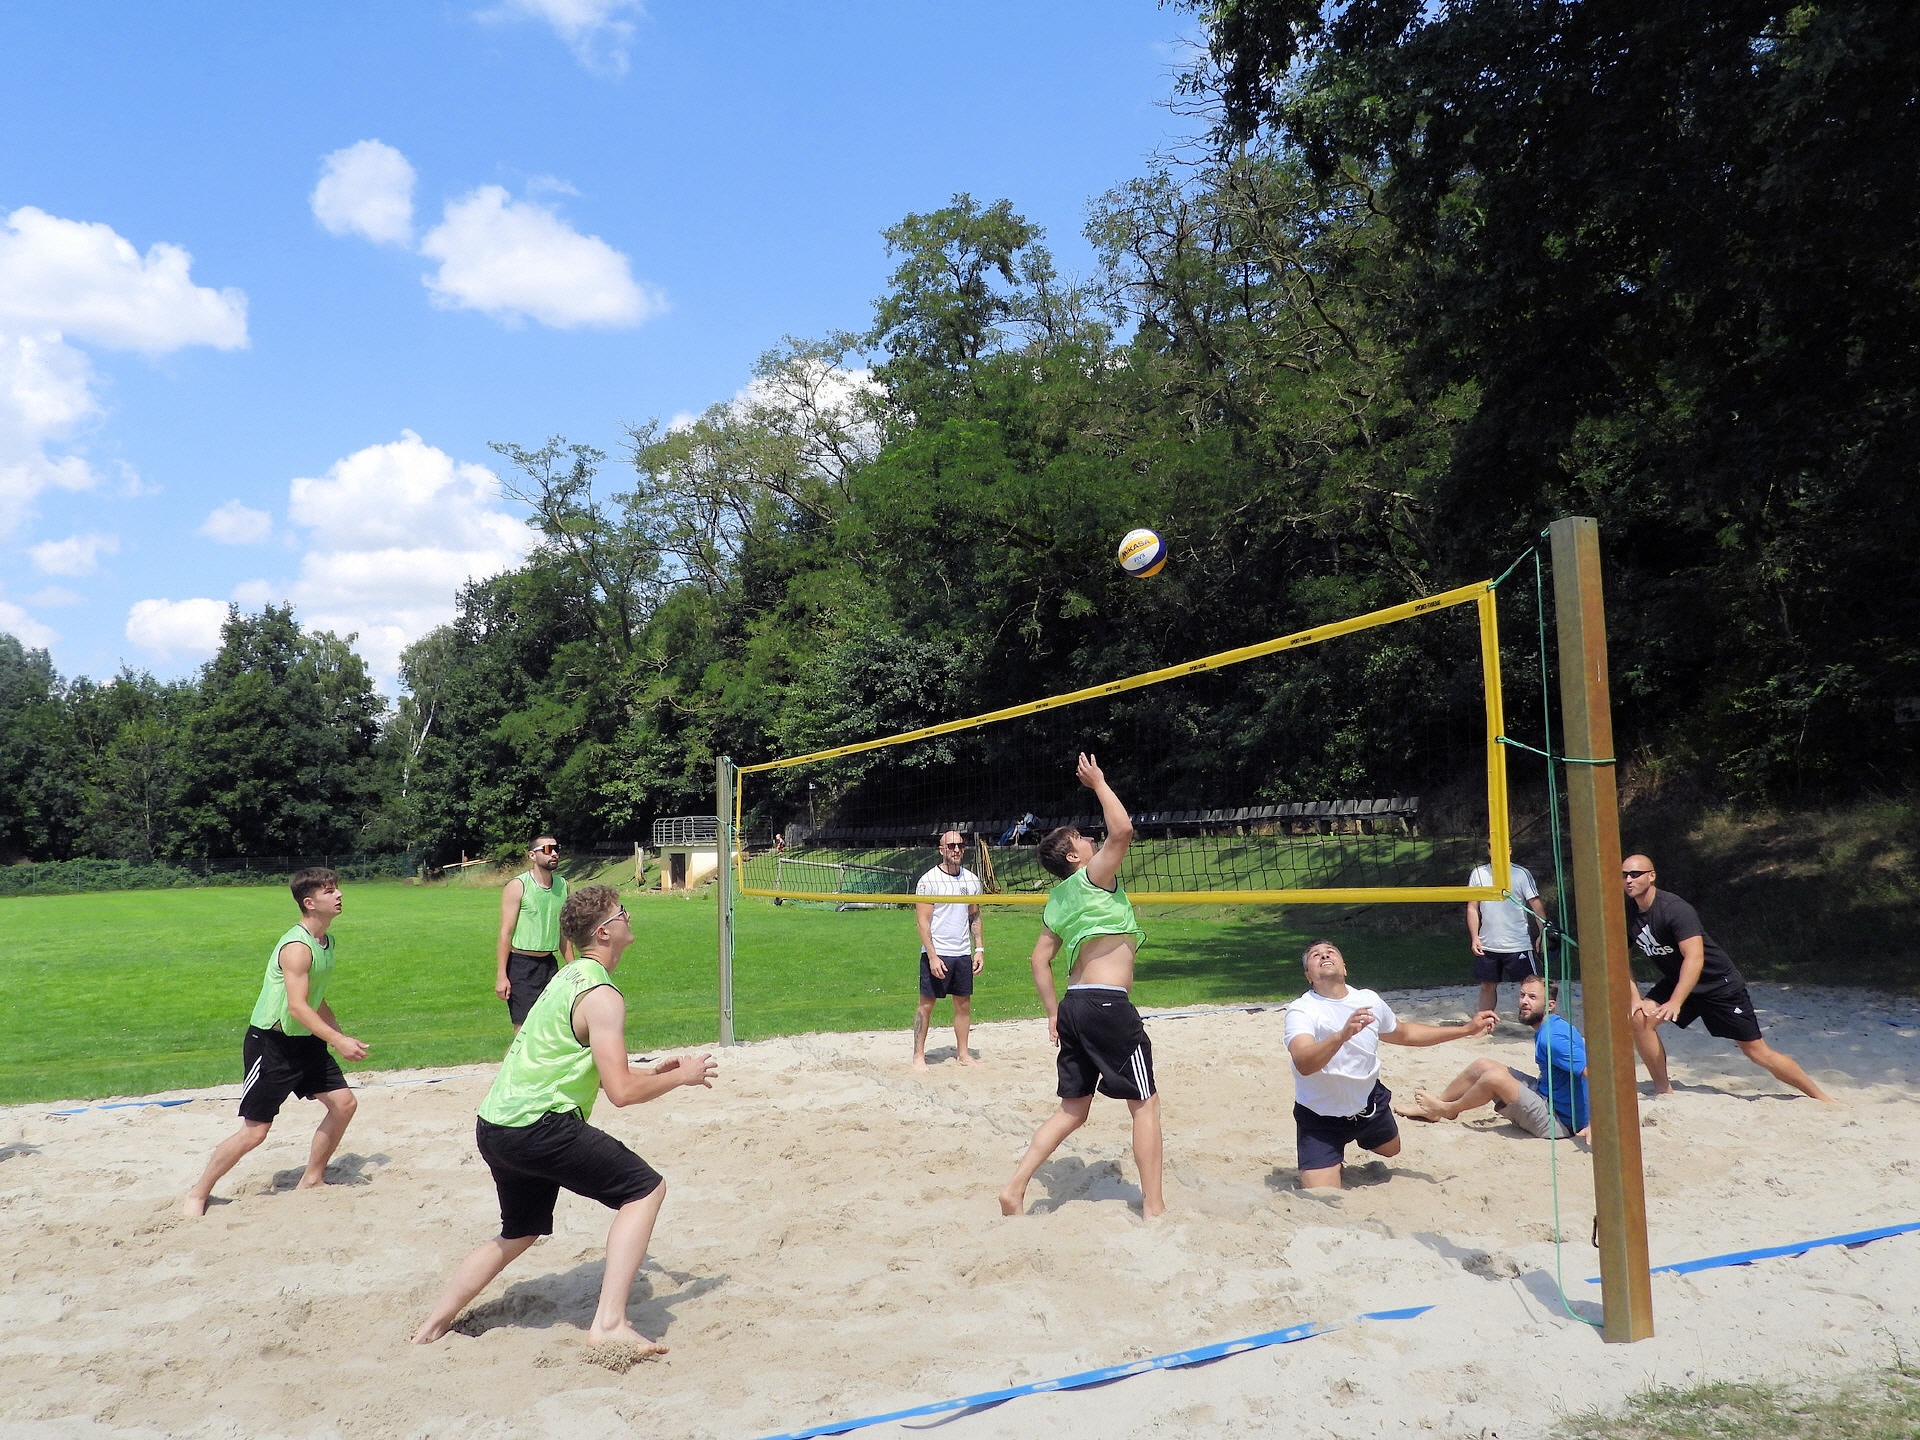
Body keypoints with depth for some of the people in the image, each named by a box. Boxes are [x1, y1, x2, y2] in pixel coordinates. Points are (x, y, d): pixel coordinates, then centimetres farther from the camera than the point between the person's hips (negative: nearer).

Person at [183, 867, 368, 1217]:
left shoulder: (329, 944, 7)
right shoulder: (297, 947, -23)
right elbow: (297, 1007, -29)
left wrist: (343, 1035, 11)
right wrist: (338, 1041, -32)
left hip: (306, 1041, 9)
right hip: (271, 1043, -9)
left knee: (343, 1102, 2)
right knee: (255, 1130, -4)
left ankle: (311, 1180, 18)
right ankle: (198, 1194, 16)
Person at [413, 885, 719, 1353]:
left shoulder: (571, 976, 16)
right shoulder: (602, 996, -13)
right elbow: (622, 1091, -19)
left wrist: (653, 1070, 19)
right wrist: (683, 1076, -5)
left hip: (494, 1126, 10)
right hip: (537, 1125, -10)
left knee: (520, 1232, 29)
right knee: (644, 1188, -5)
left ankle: (435, 1323, 35)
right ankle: (609, 1323, -13)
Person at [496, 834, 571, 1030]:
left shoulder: (562, 885, 8)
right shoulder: (518, 886, -9)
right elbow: (506, 933, -11)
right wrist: (501, 975, -15)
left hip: (550, 963, 6)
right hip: (521, 964, -6)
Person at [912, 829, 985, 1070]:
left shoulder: (972, 880, 8)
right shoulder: (929, 880, -8)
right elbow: (923, 922, -10)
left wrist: (979, 949, 7)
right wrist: (932, 956, -16)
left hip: (963, 954, 5)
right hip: (936, 954, -5)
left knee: (964, 1004, 10)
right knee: (927, 1004, 0)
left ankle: (962, 1052, 20)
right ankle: (918, 1055, 8)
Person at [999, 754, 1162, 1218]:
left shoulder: (1057, 900, 16)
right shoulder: (1092, 876, -6)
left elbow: (1040, 960, 15)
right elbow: (1122, 829, -18)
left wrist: (1052, 1014, 18)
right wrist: (1098, 783, -6)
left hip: (1074, 1005, 8)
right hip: (1109, 1003, -8)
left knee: (1072, 1109, 14)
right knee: (1146, 1102, 3)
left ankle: (1016, 1185, 5)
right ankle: (1153, 1206, 5)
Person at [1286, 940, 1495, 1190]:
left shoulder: (1369, 1001, -7)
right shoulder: (1301, 1010, -26)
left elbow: (1403, 1033, 14)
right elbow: (1304, 1064, -43)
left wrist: (1467, 1029, 13)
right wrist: (1342, 1034, -59)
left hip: (1370, 1104, 6)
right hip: (1320, 1119, -6)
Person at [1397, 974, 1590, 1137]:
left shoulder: (1554, 1038, -25)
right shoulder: (1546, 1029, 6)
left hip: (1559, 1122, -10)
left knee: (1495, 1077, -22)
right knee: (1482, 1065, 7)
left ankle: (1448, 1110, 8)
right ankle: (1429, 1109, 19)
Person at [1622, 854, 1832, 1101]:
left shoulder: (1674, 909, -28)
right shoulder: (1626, 914, -8)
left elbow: (1695, 958, -38)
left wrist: (1675, 1002, -47)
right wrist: (1634, 998, -16)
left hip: (1719, 985, -6)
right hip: (1676, 981, 6)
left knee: (1757, 1051, -1)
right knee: (1640, 1018, -18)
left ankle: (1822, 1098, 17)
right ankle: (1663, 1091, -4)